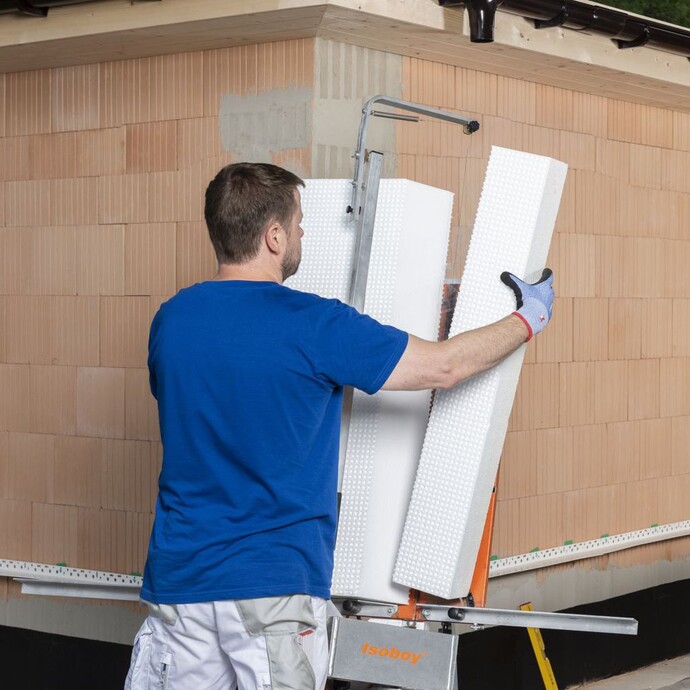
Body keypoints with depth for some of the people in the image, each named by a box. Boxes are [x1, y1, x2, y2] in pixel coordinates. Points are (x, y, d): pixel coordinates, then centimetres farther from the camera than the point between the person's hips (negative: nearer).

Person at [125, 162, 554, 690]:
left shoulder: (170, 320, 3)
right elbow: (444, 366, -3)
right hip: (273, 584, -5)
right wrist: (529, 318, 14)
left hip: (179, 577, 5)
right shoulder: (313, 325, -12)